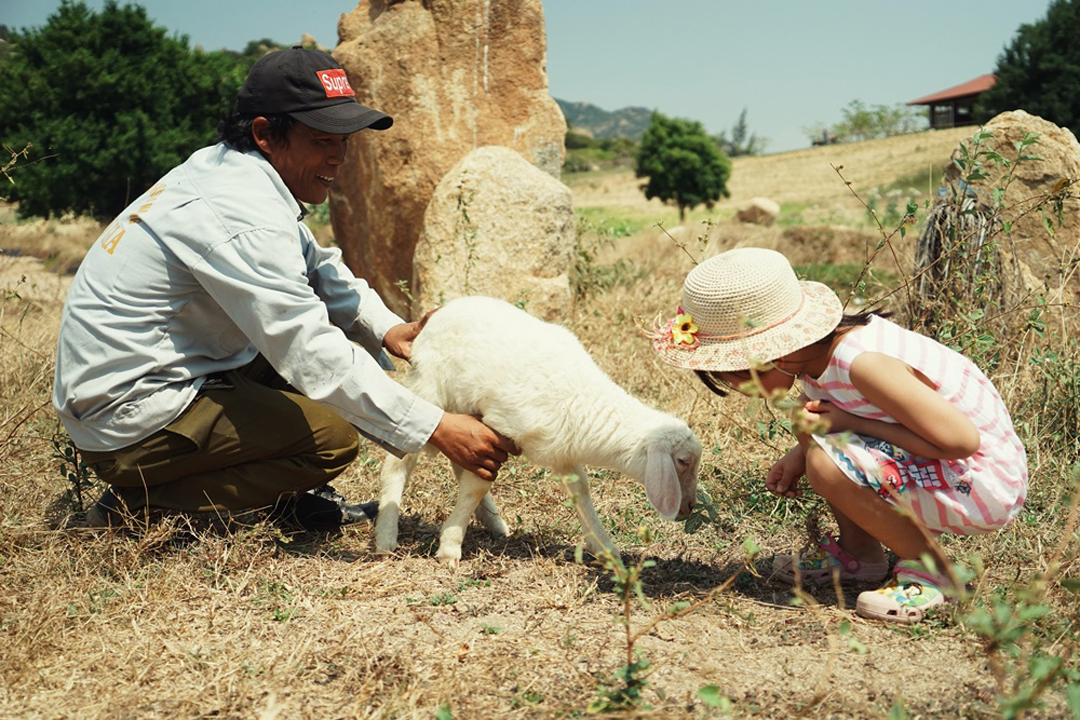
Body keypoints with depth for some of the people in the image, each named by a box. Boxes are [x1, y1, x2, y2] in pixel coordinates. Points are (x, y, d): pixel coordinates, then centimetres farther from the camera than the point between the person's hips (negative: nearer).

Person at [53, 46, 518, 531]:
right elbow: (312, 355, -30)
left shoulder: (224, 167, 5)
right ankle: (140, 505, -8)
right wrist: (436, 429, -30)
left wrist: (385, 327, -5)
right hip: (127, 423, -10)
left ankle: (288, 496, 14)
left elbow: (316, 267, 13)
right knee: (333, 436, -18)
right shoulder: (241, 215, -26)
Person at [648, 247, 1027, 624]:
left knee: (828, 464, -26)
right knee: (809, 417, 6)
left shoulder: (861, 364, -30)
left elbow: (960, 440, -28)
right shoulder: (823, 348, -3)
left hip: (985, 485, -9)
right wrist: (799, 455, -2)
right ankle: (858, 552, 14)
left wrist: (850, 422, -22)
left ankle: (928, 569, -7)